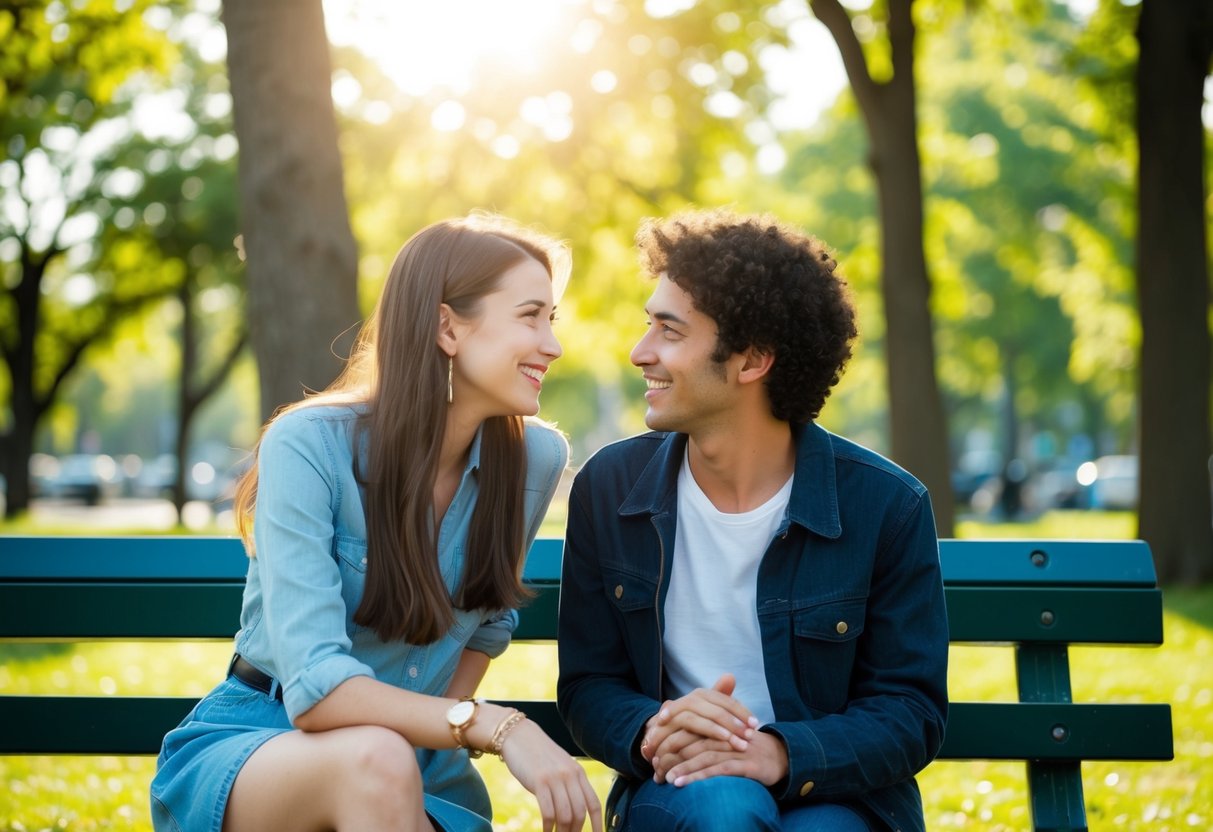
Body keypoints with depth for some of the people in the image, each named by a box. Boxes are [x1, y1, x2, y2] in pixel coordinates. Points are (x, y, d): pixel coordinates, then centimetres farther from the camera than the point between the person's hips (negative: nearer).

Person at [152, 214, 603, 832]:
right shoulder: (308, 446, -19)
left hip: (419, 766, 4)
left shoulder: (535, 459, -6)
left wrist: (441, 728, -2)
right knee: (378, 758, -35)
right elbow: (316, 688, -26)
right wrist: (497, 728, -35)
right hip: (254, 744, -4)